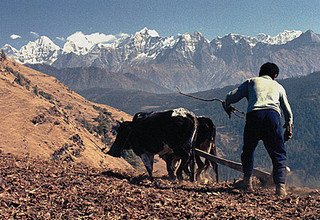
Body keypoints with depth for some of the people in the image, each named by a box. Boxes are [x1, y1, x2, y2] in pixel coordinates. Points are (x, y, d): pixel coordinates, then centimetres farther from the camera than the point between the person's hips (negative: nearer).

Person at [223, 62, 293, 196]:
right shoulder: (278, 86, 31)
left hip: (254, 115, -1)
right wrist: (289, 127, 46)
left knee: (248, 149, 20)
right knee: (278, 153, 7)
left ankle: (247, 181, 18)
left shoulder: (251, 82, 26)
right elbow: (288, 111, 31)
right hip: (273, 115, 1)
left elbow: (231, 97, 18)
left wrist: (227, 107, 39)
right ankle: (280, 186, -5)